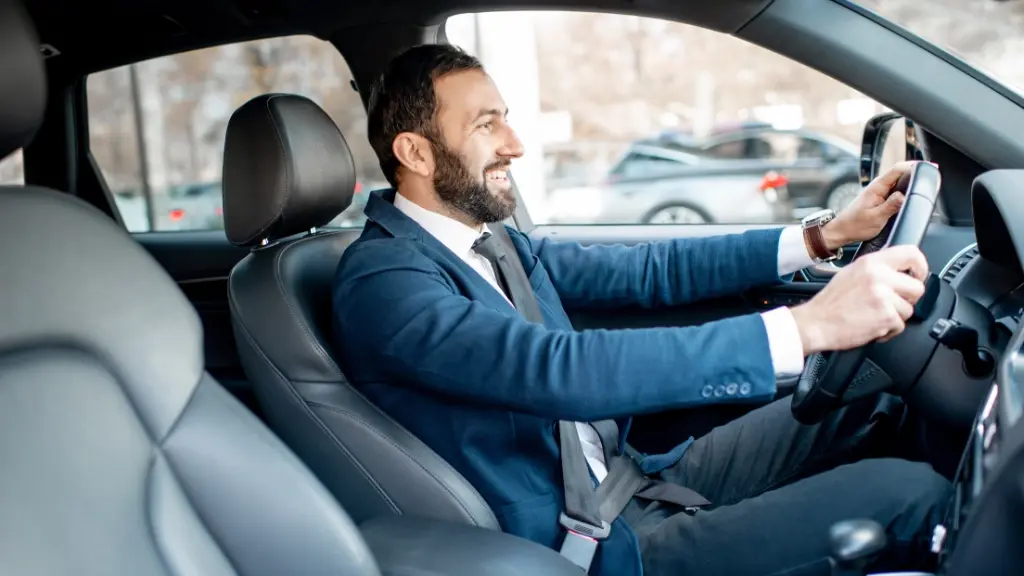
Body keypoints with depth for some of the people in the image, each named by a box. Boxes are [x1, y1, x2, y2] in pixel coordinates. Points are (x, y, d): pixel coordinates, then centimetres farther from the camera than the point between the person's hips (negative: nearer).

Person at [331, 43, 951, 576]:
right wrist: (807, 326, -33)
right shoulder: (381, 279, -20)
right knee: (906, 494, -13)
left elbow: (647, 270, 9)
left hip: (632, 483, 9)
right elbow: (566, 370, -32)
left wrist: (826, 235, 3)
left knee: (866, 400, 9)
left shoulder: (491, 242, 7)